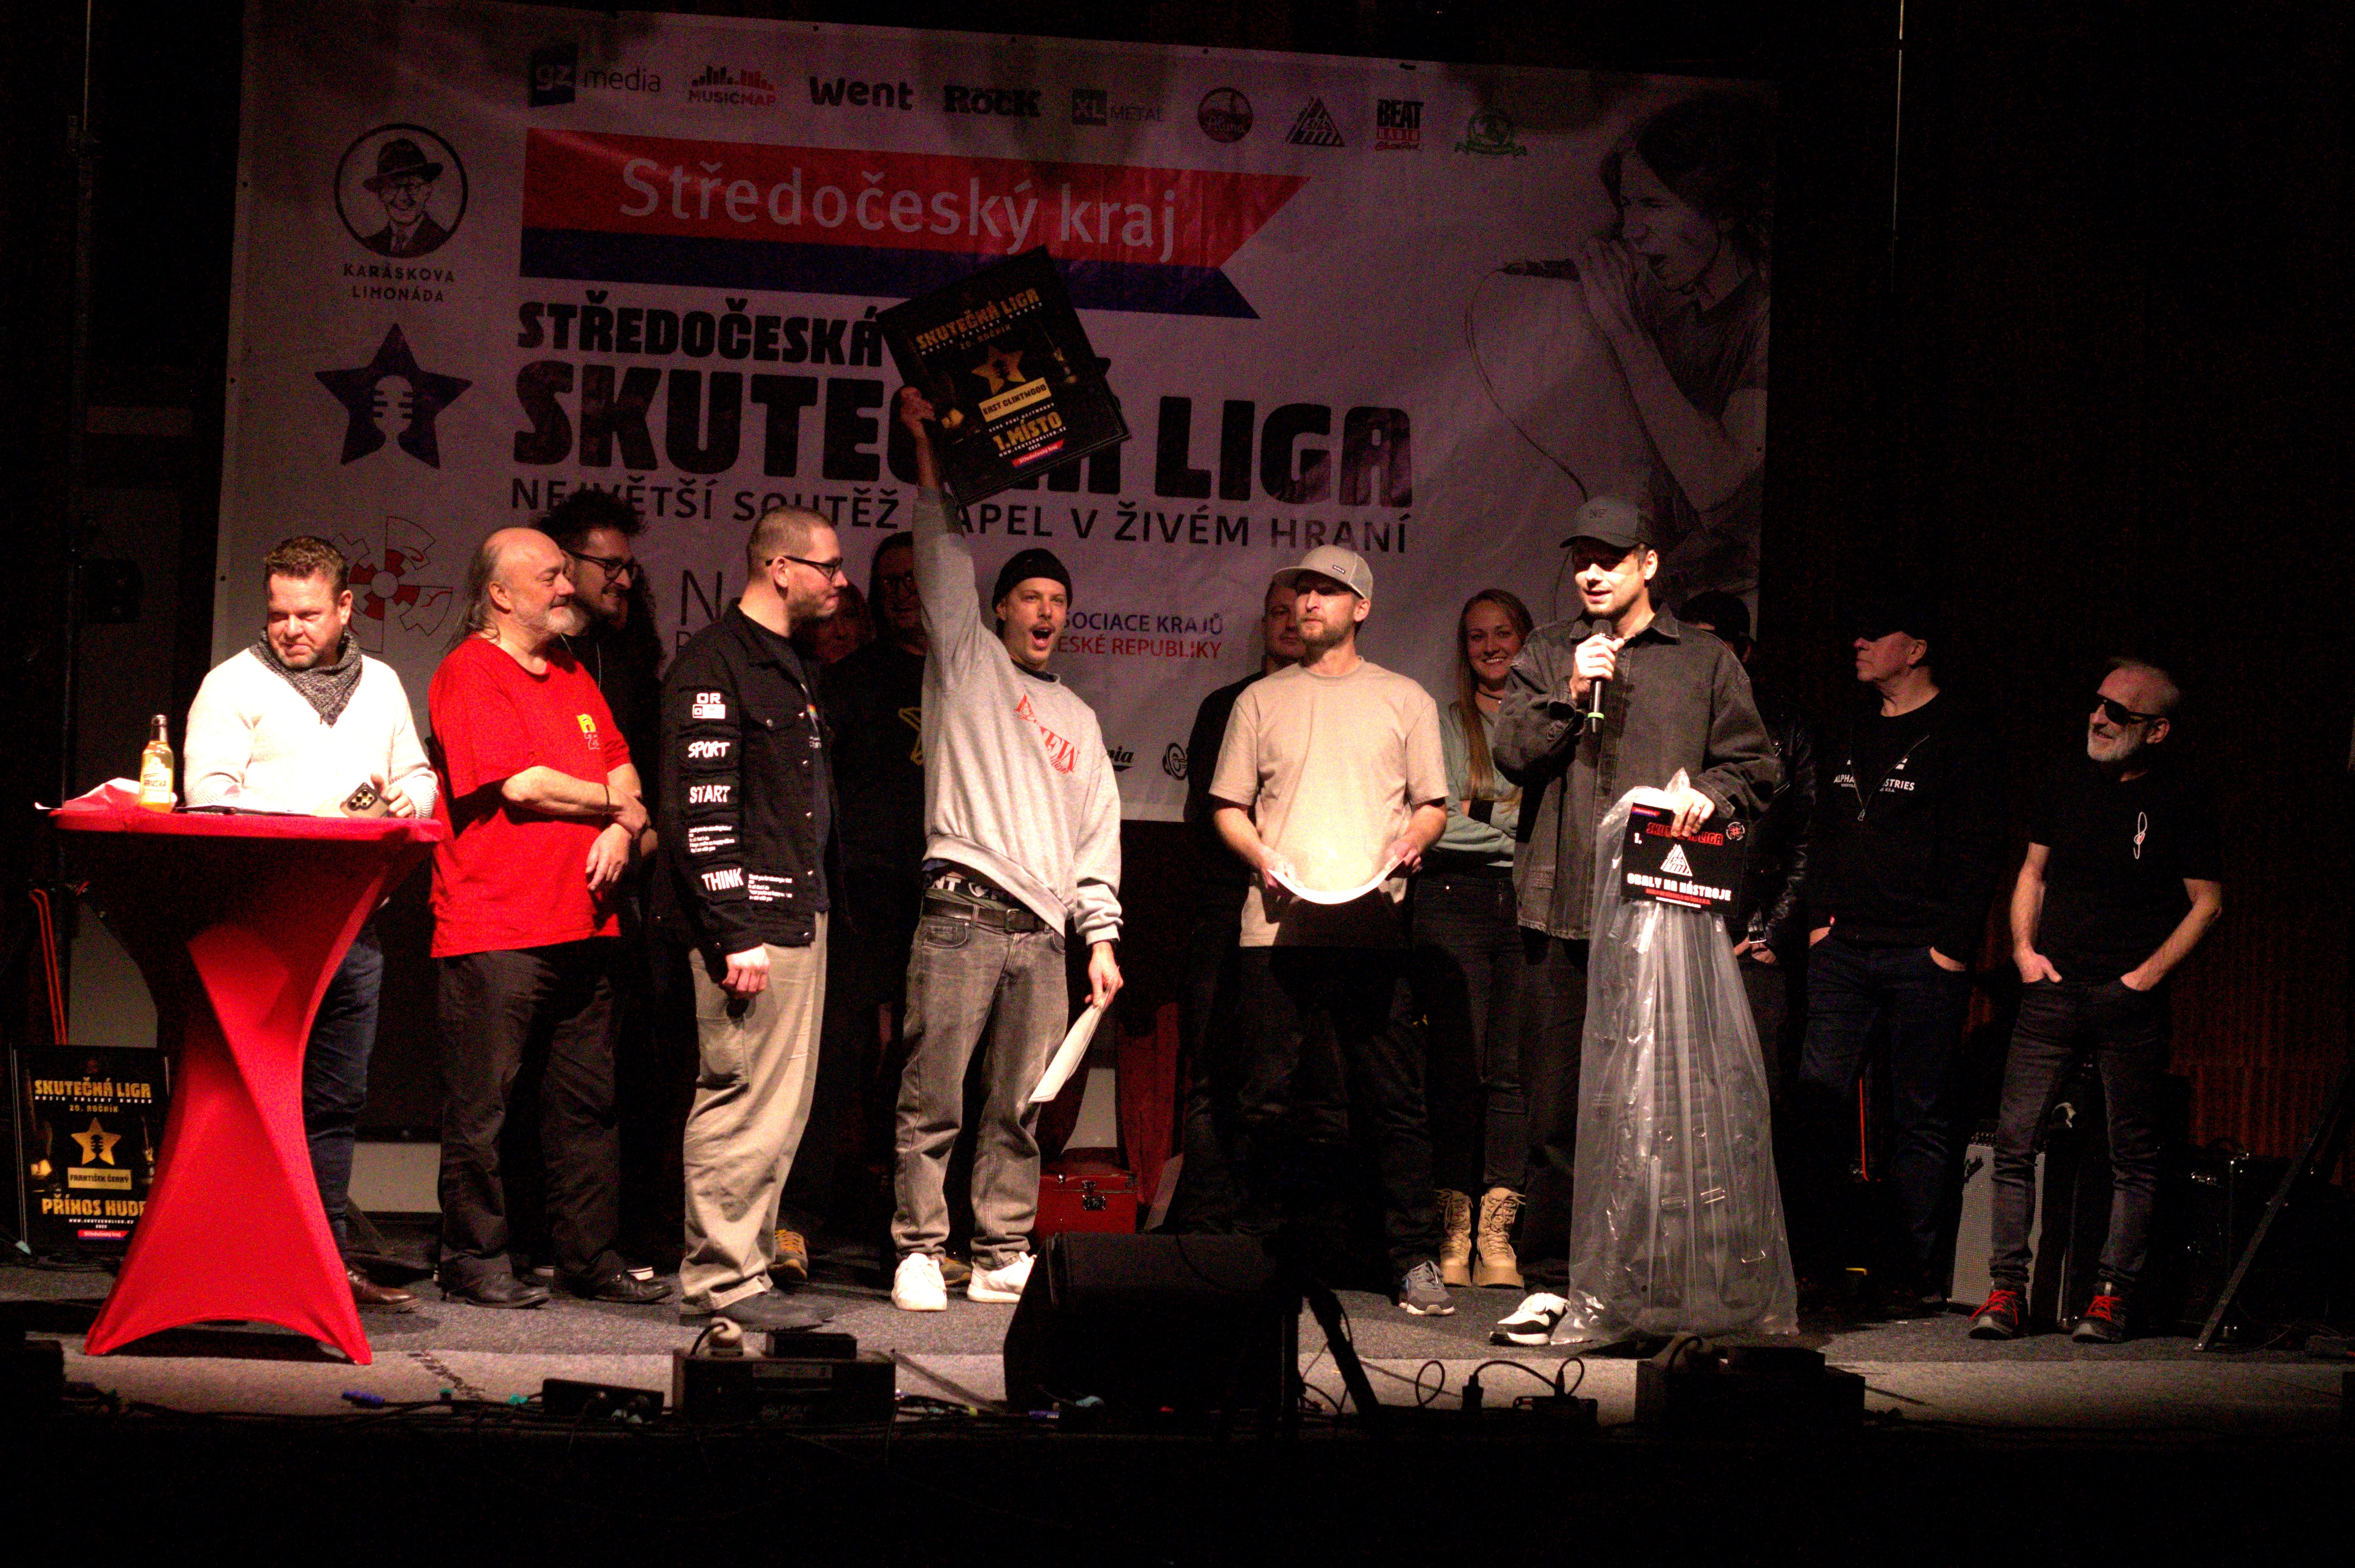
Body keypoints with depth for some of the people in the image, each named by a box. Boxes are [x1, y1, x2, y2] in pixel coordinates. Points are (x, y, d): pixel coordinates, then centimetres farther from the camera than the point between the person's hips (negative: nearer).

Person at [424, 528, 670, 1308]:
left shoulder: (572, 676, 19)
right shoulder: (470, 674, -7)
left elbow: (620, 768, 16)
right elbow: (521, 783, -15)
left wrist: (619, 829, -6)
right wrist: (617, 805, -2)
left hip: (582, 921, 8)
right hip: (494, 928, -8)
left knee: (587, 1100, 10)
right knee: (481, 1105, -3)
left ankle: (591, 1256, 16)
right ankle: (476, 1260, 4)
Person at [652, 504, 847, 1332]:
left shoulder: (789, 666, 20)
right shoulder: (714, 665, -10)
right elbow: (701, 812, -16)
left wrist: (809, 910, 17)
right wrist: (738, 933, -20)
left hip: (796, 915, 10)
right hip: (749, 924, -10)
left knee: (781, 1108, 10)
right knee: (744, 1101, -8)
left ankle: (740, 1264, 16)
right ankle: (722, 1279, -4)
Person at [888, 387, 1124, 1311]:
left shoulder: (1078, 719, 24)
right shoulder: (966, 661, 13)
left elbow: (1099, 837, 23)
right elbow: (944, 555, 4)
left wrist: (1101, 937, 14)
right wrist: (926, 447, -2)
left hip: (1043, 930, 4)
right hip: (961, 913, -4)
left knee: (1022, 1106, 2)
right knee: (934, 1097, -6)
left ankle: (1004, 1255, 6)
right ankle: (919, 1252, -3)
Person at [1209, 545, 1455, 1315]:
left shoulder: (1405, 701, 14)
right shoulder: (1261, 701, 16)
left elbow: (1433, 804, 13)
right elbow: (1228, 806, 14)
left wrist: (1412, 841, -9)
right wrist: (1262, 856, -4)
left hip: (1373, 926, -1)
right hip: (1278, 924, 1)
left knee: (1393, 1099, -4)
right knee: (1267, 1098, -1)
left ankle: (1415, 1259, -1)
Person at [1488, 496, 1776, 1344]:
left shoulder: (1706, 662, 12)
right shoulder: (1548, 655, 15)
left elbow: (1754, 764, 10)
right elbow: (1511, 751, 5)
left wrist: (1708, 792, -9)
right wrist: (1572, 695, -8)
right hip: (1564, 904, 1)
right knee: (1556, 1105, 1)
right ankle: (1551, 1280, 7)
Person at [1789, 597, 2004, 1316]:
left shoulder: (1958, 739, -3)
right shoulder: (1854, 733, 17)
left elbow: (1975, 852, -7)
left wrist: (1953, 945, -13)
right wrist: (1820, 916, 10)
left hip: (1924, 958, -6)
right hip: (1845, 948, 6)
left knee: (1921, 1118, 0)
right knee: (1818, 1100, -1)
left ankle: (1912, 1270, 3)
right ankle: (1812, 1259, 4)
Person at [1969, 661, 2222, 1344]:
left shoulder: (2181, 802, -2)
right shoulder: (2070, 785, 10)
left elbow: (2206, 902, 0)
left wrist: (2150, 973, -10)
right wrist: (2024, 947, 5)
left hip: (2130, 1001, -3)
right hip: (2052, 988, 3)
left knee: (2133, 1154, 1)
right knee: (2015, 1139, -3)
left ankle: (2113, 1294, 7)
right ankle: (2006, 1289, 1)